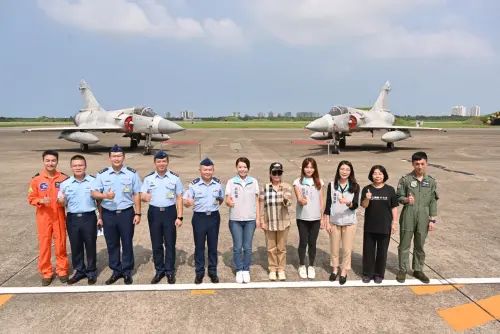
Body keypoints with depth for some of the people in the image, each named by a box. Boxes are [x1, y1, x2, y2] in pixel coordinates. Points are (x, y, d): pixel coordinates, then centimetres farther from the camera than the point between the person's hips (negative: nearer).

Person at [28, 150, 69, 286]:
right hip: (43, 217, 0)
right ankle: (46, 273, 22)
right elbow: (31, 198, 1)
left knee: (61, 244, 8)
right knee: (44, 245, 8)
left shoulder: (64, 178, -4)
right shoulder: (36, 179, -4)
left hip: (59, 217, 0)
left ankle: (62, 270, 23)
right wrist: (40, 201, -19)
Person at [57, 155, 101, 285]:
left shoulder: (93, 181, -2)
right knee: (75, 246, 12)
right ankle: (79, 271, 28)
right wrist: (61, 200, -19)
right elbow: (61, 203, 6)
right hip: (72, 219, 2)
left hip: (89, 217, -2)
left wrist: (101, 217, 3)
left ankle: (91, 272, 21)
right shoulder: (65, 184, 2)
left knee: (90, 246, 7)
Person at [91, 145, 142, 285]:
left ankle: (127, 271, 20)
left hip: (126, 213, -1)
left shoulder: (132, 173, -1)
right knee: (112, 244, 11)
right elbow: (94, 193, -1)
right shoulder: (102, 174, 1)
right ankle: (116, 270, 26)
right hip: (108, 214, 2)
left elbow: (136, 194, 1)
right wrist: (105, 195, -23)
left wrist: (137, 213, -2)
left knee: (127, 243, 7)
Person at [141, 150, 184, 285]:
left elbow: (179, 198, 1)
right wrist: (145, 197, -25)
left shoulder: (175, 177, -1)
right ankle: (159, 271, 23)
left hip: (170, 212, -1)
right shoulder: (148, 178, 3)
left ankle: (170, 271, 18)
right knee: (156, 244, 9)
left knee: (170, 243, 5)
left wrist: (179, 217, -4)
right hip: (154, 212, 2)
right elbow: (142, 196, 1)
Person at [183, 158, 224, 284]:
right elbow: (185, 202, -9)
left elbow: (221, 199, 18)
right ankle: (199, 272, 20)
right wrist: (188, 202, -30)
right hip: (199, 217, -2)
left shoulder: (218, 183, 0)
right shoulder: (194, 184, -8)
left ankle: (213, 271, 24)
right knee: (199, 246, 7)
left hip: (214, 217, 2)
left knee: (213, 245, 11)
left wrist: (217, 203, 1)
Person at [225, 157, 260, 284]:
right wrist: (229, 202, -28)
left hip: (250, 219, 1)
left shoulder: (254, 182, 2)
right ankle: (239, 270, 21)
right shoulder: (231, 182, -2)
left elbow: (256, 201, 5)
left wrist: (258, 218, 2)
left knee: (248, 247, 6)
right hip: (235, 220, -1)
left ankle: (246, 270, 21)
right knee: (237, 247, 6)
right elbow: (227, 200, -3)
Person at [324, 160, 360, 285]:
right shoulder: (332, 185, -3)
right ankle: (335, 269, 32)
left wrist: (348, 203, -36)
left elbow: (355, 206, -13)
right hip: (334, 222, 1)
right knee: (334, 248, 13)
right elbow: (328, 204, 0)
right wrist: (327, 222, -2)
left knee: (347, 249, 9)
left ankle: (344, 271, 26)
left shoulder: (355, 186, -6)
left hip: (349, 223, -1)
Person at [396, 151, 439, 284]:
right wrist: (406, 199, -24)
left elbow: (433, 202, 4)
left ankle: (418, 270, 28)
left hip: (423, 218, 2)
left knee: (420, 245, 13)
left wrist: (432, 220, 1)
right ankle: (403, 270, 20)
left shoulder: (431, 181, 1)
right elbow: (398, 197, -2)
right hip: (408, 216, -2)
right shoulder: (405, 179, -6)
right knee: (404, 244, 7)